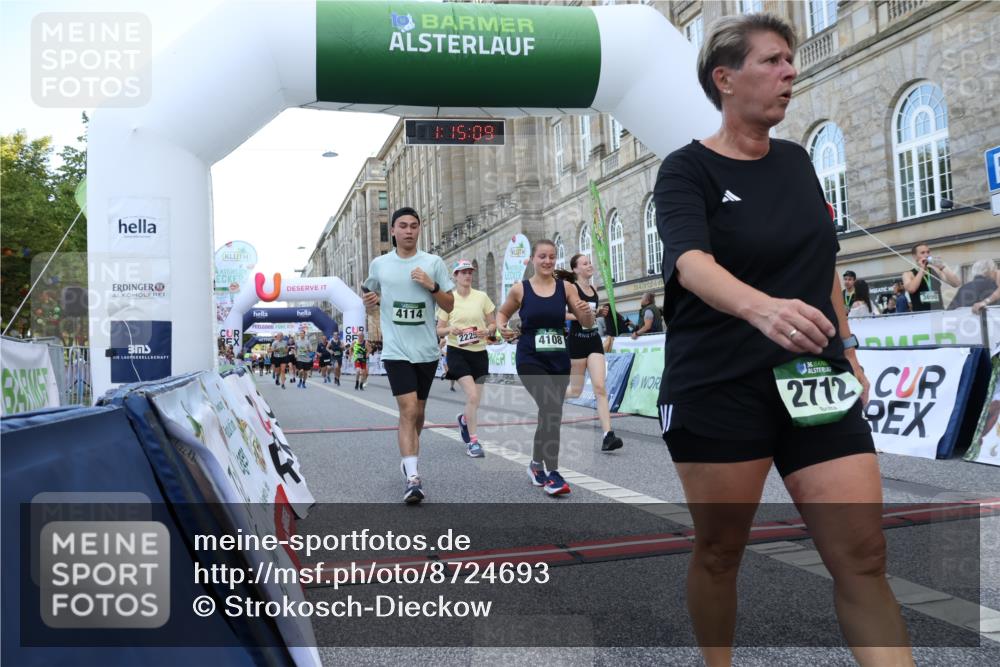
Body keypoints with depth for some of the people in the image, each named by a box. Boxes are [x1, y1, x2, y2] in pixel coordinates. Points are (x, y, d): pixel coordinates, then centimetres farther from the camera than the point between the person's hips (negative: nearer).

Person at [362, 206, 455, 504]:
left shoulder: (433, 262, 2)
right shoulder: (379, 264, 4)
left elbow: (449, 306, 4)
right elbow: (371, 297, 20)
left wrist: (432, 286, -13)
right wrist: (370, 300, -3)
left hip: (427, 350, 2)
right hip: (396, 350, -2)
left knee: (418, 412, 15)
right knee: (408, 410, -15)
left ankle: (408, 460, 37)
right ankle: (412, 478, -15)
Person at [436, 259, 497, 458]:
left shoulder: (482, 297, 4)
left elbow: (493, 324, 9)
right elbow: (439, 329, 4)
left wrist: (486, 331, -12)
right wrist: (450, 329, -17)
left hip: (479, 353, 3)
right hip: (457, 352, -3)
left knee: (475, 400, 8)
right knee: (473, 396, -18)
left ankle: (464, 419, 43)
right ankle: (473, 442, -7)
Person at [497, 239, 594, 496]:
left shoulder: (565, 288, 2)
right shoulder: (520, 289, -2)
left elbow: (587, 324, 2)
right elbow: (503, 313, 15)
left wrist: (587, 313, -20)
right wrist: (502, 327, -6)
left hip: (559, 359, 4)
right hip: (530, 359, -3)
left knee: (551, 411, 12)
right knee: (551, 407, -22)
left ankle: (537, 464, 35)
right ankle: (552, 472, -14)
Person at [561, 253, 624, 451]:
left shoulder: (594, 289, 10)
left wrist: (600, 312, 7)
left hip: (594, 340, 5)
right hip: (577, 340, -5)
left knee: (600, 387, -8)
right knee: (576, 390, 7)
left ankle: (608, 435, -14)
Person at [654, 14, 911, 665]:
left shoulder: (796, 160, 12)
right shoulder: (687, 170, -6)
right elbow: (692, 262, -26)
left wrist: (847, 348, 19)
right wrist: (760, 307, -45)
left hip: (813, 381, 5)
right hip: (718, 388, -4)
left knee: (864, 559, -1)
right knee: (719, 552, 9)